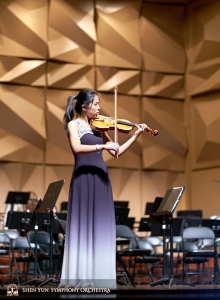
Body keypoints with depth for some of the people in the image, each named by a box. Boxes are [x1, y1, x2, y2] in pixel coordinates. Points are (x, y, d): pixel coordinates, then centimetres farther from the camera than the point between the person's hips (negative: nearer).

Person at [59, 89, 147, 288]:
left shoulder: (98, 127, 15)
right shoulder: (73, 124, -1)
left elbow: (117, 152, 16)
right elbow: (77, 148, -19)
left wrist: (136, 135, 8)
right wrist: (102, 146, -27)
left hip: (101, 178, 6)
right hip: (84, 179, -6)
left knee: (101, 226, 3)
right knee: (83, 226, -6)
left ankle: (99, 275, 6)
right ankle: (80, 277, -5)